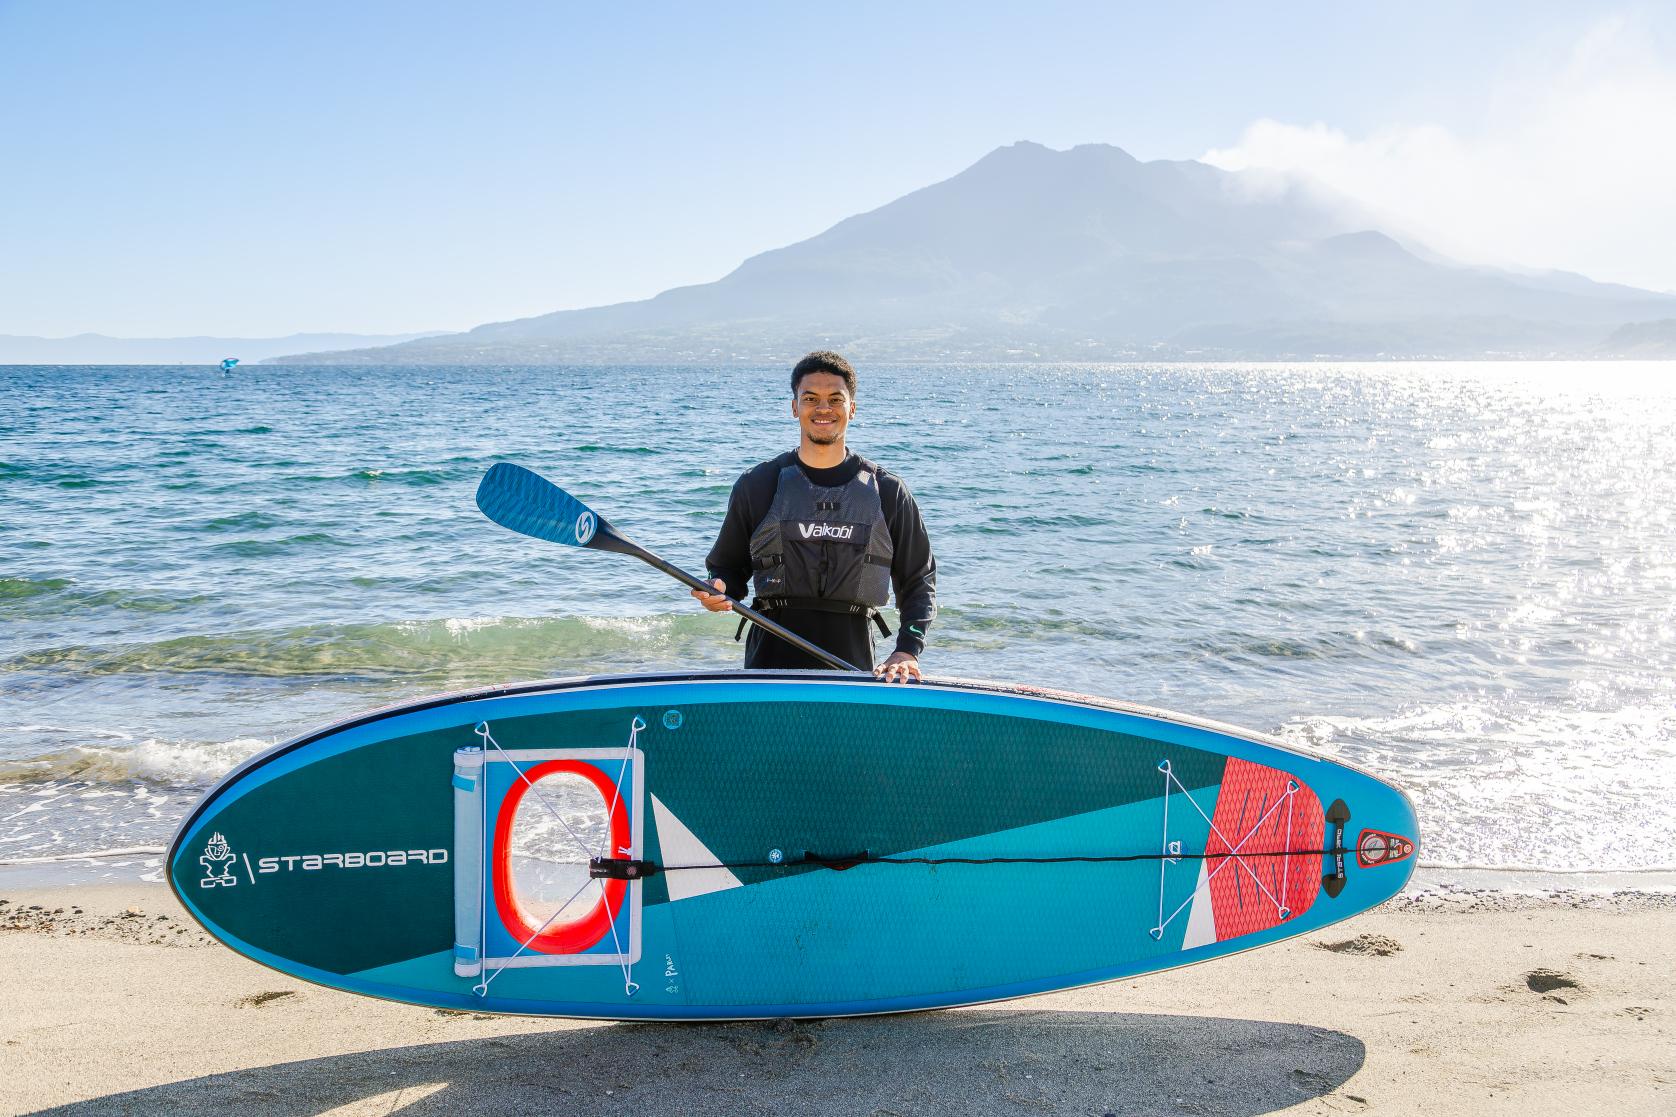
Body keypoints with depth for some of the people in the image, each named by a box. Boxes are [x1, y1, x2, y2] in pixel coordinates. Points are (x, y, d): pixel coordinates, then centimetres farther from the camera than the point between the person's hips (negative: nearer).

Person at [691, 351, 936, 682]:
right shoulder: (756, 485, 6)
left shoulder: (888, 492, 7)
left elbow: (918, 582, 11)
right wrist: (718, 591, -10)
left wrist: (908, 651, -2)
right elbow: (728, 567, 13)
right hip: (771, 660, 0)